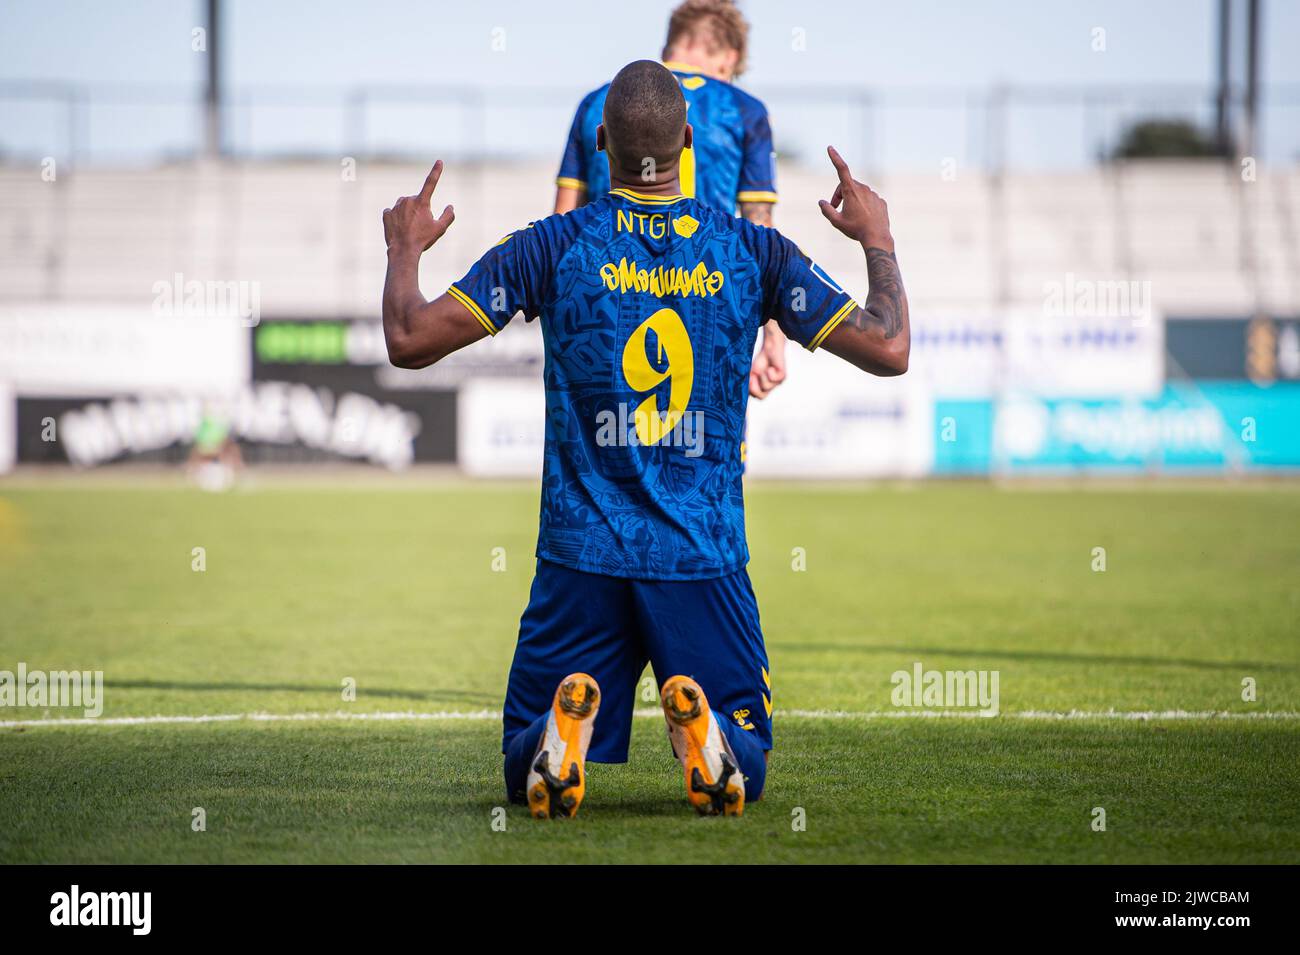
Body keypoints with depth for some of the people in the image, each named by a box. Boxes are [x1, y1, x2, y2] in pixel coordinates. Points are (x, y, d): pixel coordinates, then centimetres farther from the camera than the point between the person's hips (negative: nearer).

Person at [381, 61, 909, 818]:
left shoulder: (550, 246, -2)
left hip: (580, 554, 0)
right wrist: (878, 240, 19)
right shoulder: (754, 251, 0)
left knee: (528, 771, 11)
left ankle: (565, 728, -24)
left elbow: (409, 340, -3)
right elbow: (889, 349, 1)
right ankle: (705, 726, -24)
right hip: (706, 557, 0)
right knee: (745, 772, 11)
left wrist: (405, 251, 17)